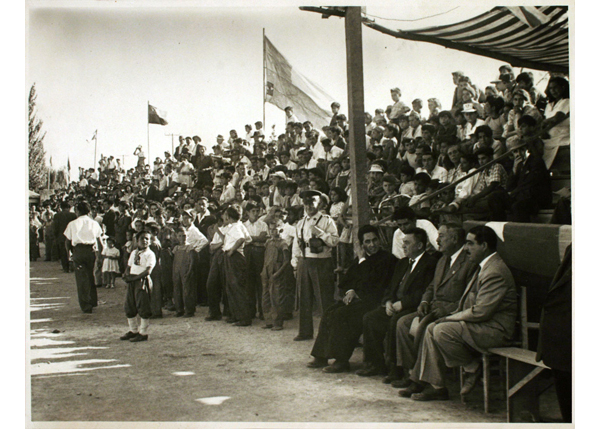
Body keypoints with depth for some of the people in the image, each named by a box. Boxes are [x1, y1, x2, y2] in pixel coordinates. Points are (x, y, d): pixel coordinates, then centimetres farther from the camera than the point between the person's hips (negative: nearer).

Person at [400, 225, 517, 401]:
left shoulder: (495, 272, -19)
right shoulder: (484, 267, 16)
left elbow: (480, 312, -24)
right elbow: (470, 305, 18)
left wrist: (451, 318, -12)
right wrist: (451, 316, 2)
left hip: (493, 330, -11)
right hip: (480, 325, 11)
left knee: (442, 331, -24)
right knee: (432, 329, 1)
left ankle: (473, 369, -4)